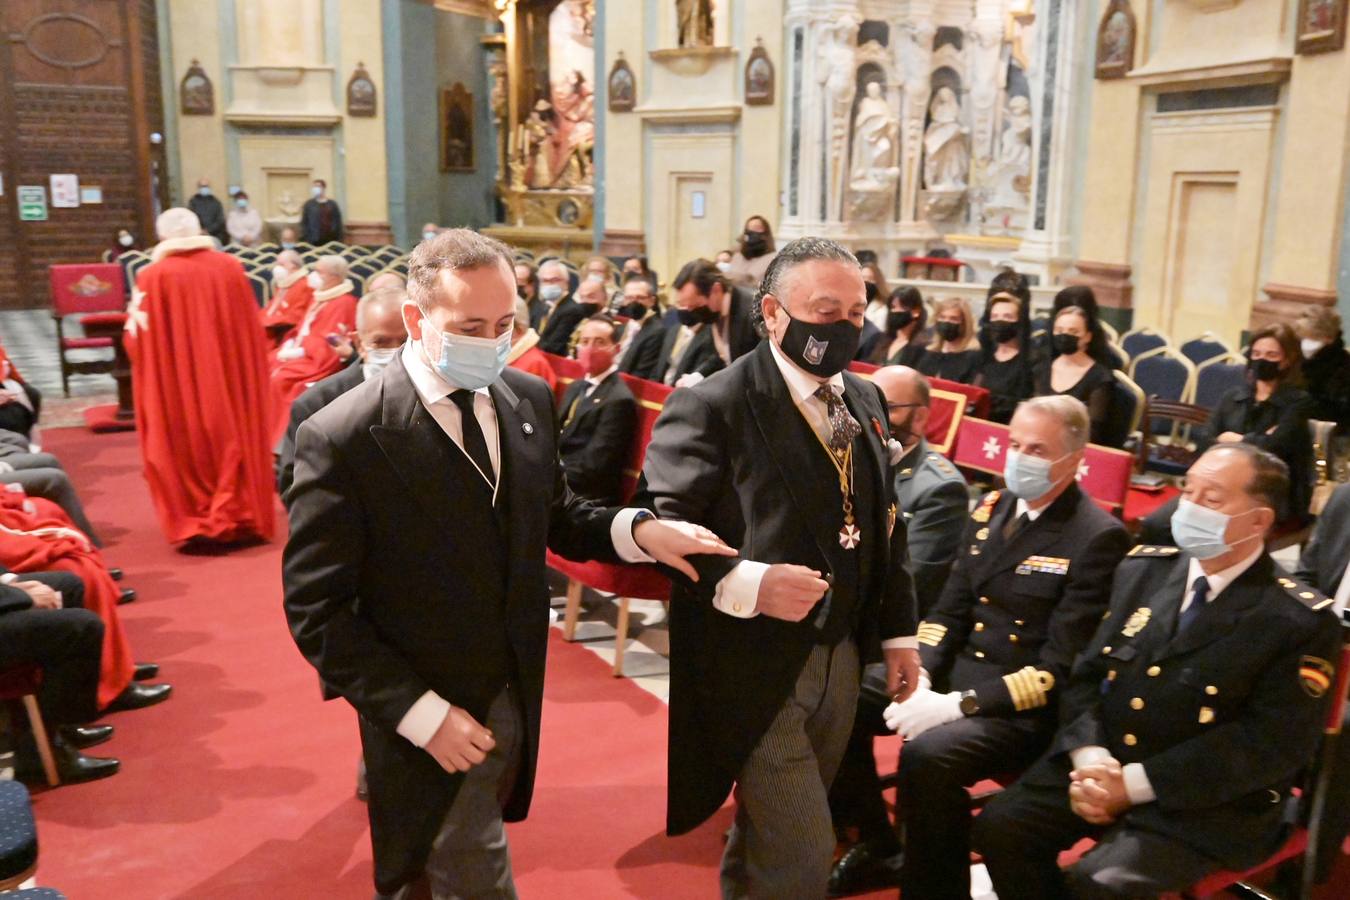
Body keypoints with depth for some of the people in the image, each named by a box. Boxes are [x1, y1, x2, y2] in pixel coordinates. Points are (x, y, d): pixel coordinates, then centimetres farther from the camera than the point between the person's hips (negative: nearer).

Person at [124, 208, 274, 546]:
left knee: (187, 447, 11)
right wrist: (250, 372, 19)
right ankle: (241, 519, 19)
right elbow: (252, 330, 6)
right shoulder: (230, 267, -2)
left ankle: (195, 524, 12)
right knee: (234, 441, 14)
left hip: (177, 387, -2)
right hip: (231, 379, 2)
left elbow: (137, 337, -6)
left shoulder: (154, 276, -10)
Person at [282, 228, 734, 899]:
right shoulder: (343, 439, -18)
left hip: (519, 700, 5)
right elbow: (317, 611, -15)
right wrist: (421, 713, -19)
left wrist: (636, 529, -9)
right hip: (433, 723, -5)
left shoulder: (529, 400, -1)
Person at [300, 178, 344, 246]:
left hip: (330, 241, 1)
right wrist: (305, 238, -3)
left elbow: (338, 222, 7)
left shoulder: (332, 204, 7)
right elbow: (304, 222, 5)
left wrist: (339, 239, 1)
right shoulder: (309, 204, 5)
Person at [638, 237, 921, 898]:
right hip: (756, 672, -7)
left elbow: (883, 526, 15)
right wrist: (747, 584, -31)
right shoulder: (710, 407, -16)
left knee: (771, 834, 23)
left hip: (841, 658, 7)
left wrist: (898, 632, 14)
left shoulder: (865, 400, 8)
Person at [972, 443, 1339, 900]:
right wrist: (1088, 755, -12)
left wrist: (1136, 784, -19)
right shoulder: (1143, 568, 8)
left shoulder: (1299, 622, -9)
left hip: (1206, 800, -5)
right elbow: (1088, 672, 8)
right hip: (1102, 765, 5)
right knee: (999, 827, -14)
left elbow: (1272, 743, -15)